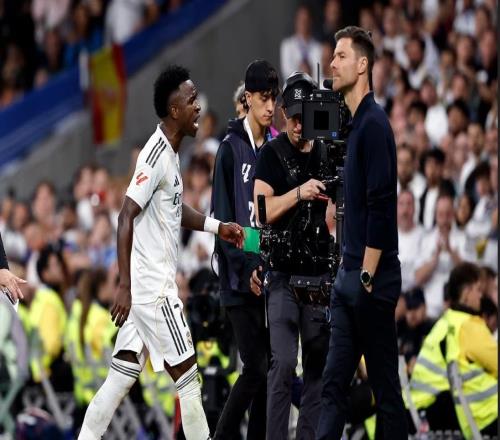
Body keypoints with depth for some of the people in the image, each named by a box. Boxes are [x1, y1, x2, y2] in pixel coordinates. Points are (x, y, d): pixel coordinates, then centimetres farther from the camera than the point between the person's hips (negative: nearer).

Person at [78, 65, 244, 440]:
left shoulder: (171, 153, 13)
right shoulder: (157, 155, -16)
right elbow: (126, 217, -21)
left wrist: (218, 227, 19)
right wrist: (125, 286, -24)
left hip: (149, 288, 9)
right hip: (152, 286, -9)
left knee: (122, 376, 8)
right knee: (187, 375, -2)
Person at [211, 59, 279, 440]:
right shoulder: (231, 148, -5)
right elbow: (223, 220, -9)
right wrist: (247, 269, -17)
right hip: (239, 279, -6)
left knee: (268, 368, 4)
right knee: (256, 369, -11)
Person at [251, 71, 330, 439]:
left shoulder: (327, 155, 8)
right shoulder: (273, 154, -3)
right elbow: (262, 213, -13)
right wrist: (300, 193, -25)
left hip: (319, 274, 4)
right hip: (283, 274, -4)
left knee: (318, 364, 6)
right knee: (284, 364, -13)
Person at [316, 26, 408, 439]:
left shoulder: (374, 124, -13)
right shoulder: (354, 124, 15)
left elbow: (380, 207, -19)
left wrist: (367, 276, -19)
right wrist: (349, 272, 18)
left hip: (372, 281, -9)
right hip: (348, 276, 9)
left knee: (385, 386, -3)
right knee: (334, 382, 6)